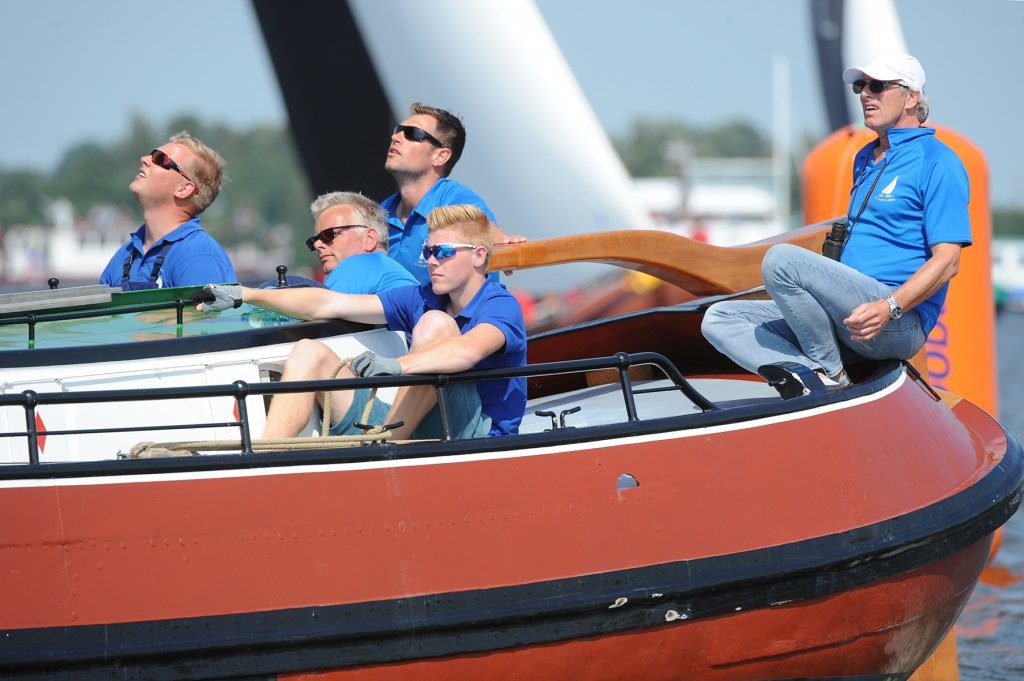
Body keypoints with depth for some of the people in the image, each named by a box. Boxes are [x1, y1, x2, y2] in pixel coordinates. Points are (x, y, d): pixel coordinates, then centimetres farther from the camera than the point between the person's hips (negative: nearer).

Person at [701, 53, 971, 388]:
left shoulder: (937, 161, -4)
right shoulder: (865, 159, 24)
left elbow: (947, 260, -13)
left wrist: (888, 308, -25)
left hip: (901, 322, -9)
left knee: (781, 258, -28)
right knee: (719, 319, -4)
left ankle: (831, 375, -17)